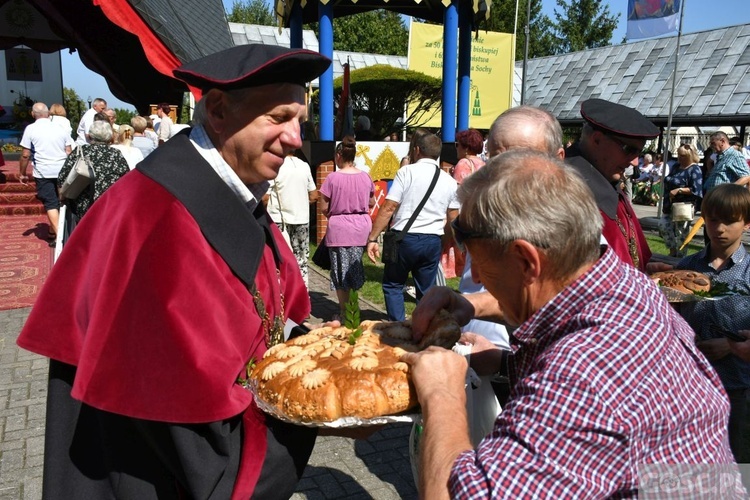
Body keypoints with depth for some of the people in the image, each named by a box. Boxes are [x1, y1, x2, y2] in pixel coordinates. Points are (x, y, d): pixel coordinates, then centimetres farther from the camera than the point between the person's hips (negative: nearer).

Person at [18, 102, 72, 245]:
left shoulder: (30, 129, -3)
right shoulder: (61, 129, 7)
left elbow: (25, 155, -4)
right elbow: (69, 153, 8)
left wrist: (22, 173, 8)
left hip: (43, 172, -3)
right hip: (62, 172, 3)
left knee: (50, 204, -2)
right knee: (58, 202, 15)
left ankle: (59, 235, -13)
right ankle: (52, 232, 25)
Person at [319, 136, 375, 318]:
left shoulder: (333, 177, -11)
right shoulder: (365, 177, 1)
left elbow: (323, 208, -8)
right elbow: (371, 202, 13)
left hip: (339, 228, -4)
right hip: (362, 227, 4)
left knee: (341, 271, 7)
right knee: (356, 268, 16)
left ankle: (344, 312, 14)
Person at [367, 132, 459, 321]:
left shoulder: (407, 172, -5)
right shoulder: (449, 182, 8)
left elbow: (388, 208, -11)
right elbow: (453, 221, 10)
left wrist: (373, 238, -8)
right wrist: (445, 246, 24)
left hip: (405, 238, -3)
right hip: (433, 241, 4)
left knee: (392, 285, 14)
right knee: (426, 291, 15)